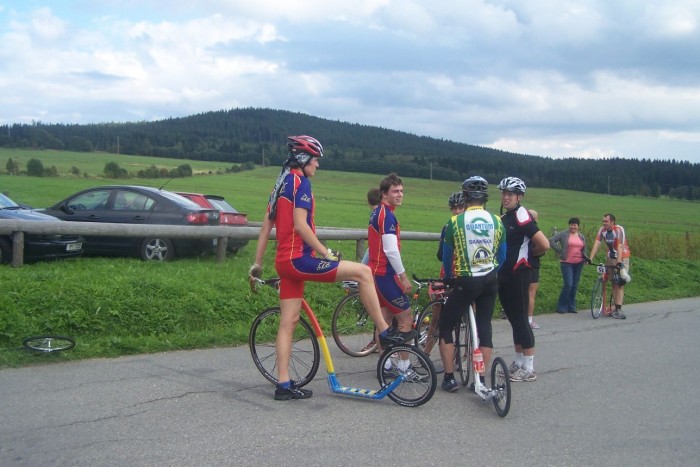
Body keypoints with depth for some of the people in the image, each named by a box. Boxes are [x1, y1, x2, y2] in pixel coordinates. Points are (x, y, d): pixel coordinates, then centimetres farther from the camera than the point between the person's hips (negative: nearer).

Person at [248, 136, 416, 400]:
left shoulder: (281, 184, 19)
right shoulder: (300, 182, -9)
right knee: (363, 272, -9)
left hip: (285, 262, 10)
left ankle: (283, 385, 13)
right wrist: (326, 252, -16)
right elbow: (300, 225, -20)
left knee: (288, 322, 10)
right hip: (300, 259, -10)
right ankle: (385, 333, -5)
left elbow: (266, 227, 19)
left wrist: (257, 264, 22)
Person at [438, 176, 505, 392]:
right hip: (490, 281, 4)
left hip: (466, 282, -4)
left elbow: (446, 256, 1)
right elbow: (501, 256, 8)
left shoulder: (455, 221, -8)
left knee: (445, 326, 9)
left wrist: (449, 278, 18)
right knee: (484, 326, 14)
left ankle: (449, 378, 7)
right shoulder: (497, 221, 0)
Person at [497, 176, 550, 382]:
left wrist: (529, 254, -5)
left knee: (520, 319, -5)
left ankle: (529, 369, 2)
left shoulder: (522, 217, -15)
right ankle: (518, 363, 23)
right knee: (513, 319, 14)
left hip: (519, 274, -9)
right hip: (505, 273, 9)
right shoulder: (505, 217, 13)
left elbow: (544, 245, -22)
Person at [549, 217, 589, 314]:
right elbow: (551, 240, -8)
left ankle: (571, 306, 20)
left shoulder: (582, 236, 13)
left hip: (579, 263, 5)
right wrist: (559, 251, -9)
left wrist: (585, 258, 4)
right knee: (568, 284, -12)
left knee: (575, 285, 9)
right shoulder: (564, 234, -3)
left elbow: (584, 250, 22)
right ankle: (561, 307, 0)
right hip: (567, 263, -5)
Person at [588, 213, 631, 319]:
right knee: (614, 283, 6)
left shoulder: (619, 230, -21)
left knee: (619, 284, -11)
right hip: (610, 258, 5)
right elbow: (596, 244, -13)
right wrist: (590, 259, -23)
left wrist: (619, 262, -37)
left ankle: (618, 309, -15)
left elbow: (620, 247, -29)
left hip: (622, 257, -5)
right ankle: (617, 308, 11)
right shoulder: (602, 230, -6)